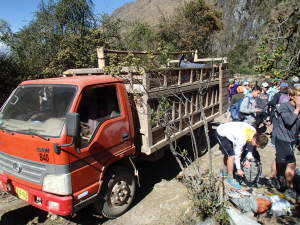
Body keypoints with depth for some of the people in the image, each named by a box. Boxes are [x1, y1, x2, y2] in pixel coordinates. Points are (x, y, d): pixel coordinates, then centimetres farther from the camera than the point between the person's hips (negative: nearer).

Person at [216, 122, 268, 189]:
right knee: (232, 156, -13)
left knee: (227, 154, 22)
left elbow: (249, 144, 5)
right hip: (221, 134, -9)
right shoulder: (242, 139, -34)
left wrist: (248, 159, -2)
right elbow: (237, 154, -22)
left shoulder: (254, 132, -13)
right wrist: (239, 169, -11)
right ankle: (230, 178, 4)